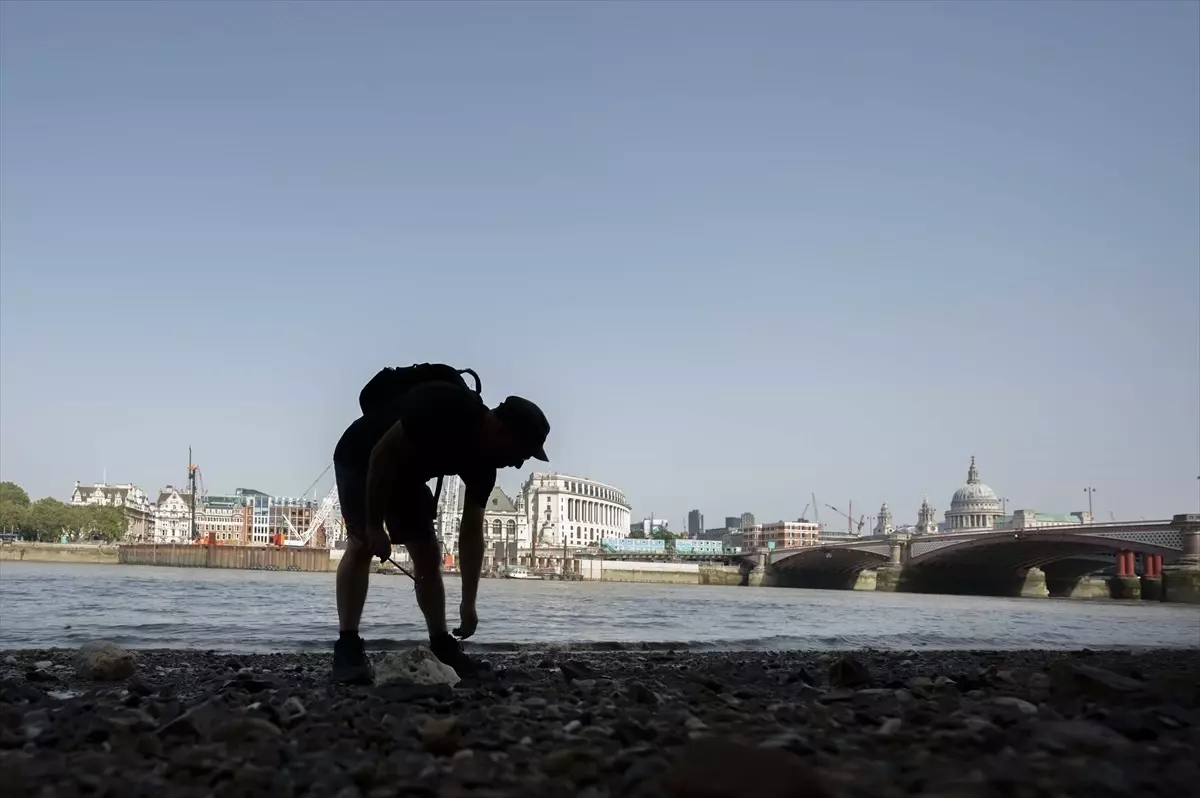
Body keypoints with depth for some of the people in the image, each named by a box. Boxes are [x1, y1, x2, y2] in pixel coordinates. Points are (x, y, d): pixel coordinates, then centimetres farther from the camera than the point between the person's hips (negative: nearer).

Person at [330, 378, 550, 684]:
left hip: (406, 472, 8)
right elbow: (382, 454, -33)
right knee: (362, 543, -23)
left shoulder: (483, 462, -12)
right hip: (361, 459, -7)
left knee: (429, 554, 2)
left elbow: (471, 533, -8)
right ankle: (347, 647, -22)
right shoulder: (444, 408, -36)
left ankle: (441, 646, 9)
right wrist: (374, 527, -28)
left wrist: (468, 605, -11)